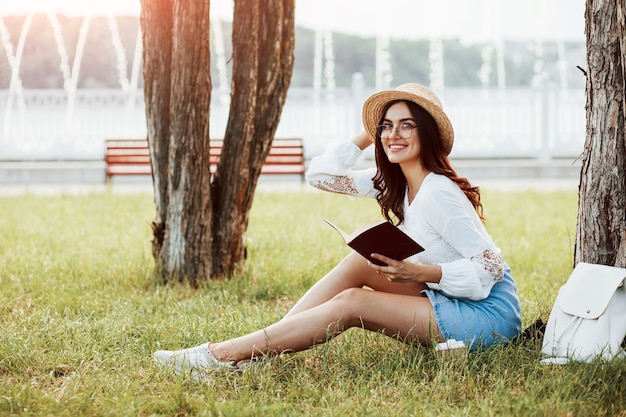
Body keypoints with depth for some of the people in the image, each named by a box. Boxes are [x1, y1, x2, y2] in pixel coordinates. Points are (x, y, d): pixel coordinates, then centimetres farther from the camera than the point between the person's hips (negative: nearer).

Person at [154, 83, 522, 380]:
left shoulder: (438, 193, -20)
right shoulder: (393, 182, 6)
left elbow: (490, 267, -24)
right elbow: (319, 174, 11)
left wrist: (420, 272, -31)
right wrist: (368, 135, 6)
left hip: (488, 312, -8)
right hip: (445, 299, 8)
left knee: (351, 303, -18)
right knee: (361, 260, -7)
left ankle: (222, 356, -18)